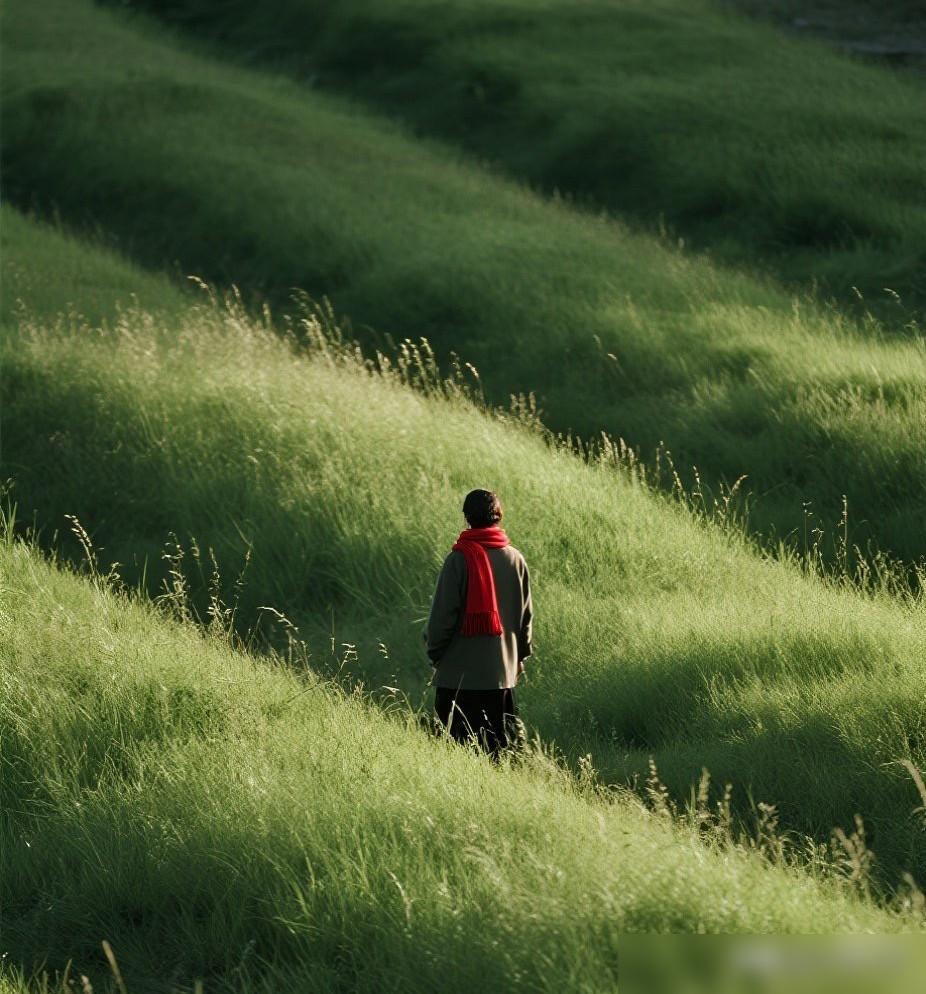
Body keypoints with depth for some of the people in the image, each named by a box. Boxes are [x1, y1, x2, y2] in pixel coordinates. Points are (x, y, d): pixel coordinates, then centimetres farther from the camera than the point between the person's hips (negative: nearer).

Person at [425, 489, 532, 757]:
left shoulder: (458, 559, -10)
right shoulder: (515, 559, 5)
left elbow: (443, 613, -8)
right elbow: (526, 614, 12)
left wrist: (435, 653, 6)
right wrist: (520, 656, 23)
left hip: (460, 669, -4)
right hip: (503, 668, 4)